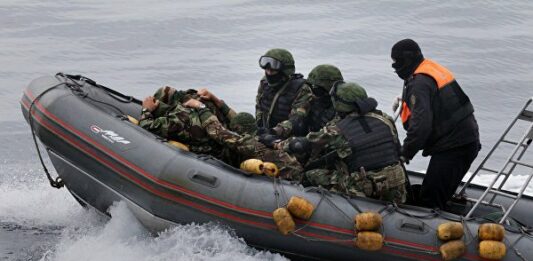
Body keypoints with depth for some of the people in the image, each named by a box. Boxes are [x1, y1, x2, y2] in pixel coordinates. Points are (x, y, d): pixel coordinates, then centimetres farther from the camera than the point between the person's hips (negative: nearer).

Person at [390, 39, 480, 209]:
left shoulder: (419, 84, -17)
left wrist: (406, 153, -19)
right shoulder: (433, 70, 16)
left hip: (452, 147, -10)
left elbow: (420, 124, -26)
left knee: (430, 200, -9)